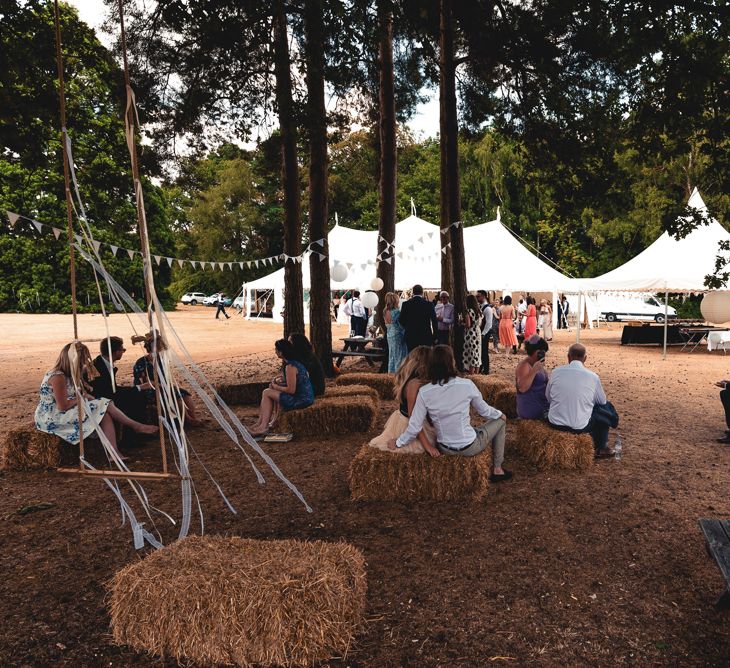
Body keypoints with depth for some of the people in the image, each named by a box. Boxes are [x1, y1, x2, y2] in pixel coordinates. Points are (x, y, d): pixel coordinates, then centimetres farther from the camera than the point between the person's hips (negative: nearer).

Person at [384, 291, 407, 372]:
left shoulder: (385, 312, 5)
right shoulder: (397, 312, -18)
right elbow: (401, 325, -12)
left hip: (389, 335, 8)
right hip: (397, 335, -8)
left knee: (391, 356, 14)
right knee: (399, 356, -1)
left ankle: (391, 371, 20)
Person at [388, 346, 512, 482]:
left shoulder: (424, 392, -16)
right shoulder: (466, 385, -20)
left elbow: (415, 427, -12)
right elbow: (484, 410, -3)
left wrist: (398, 443, 5)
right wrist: (499, 414, 19)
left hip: (445, 450, 3)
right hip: (470, 448, -3)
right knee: (500, 420, 23)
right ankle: (497, 469, 29)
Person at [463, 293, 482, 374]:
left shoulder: (468, 311, -14)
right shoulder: (479, 311, 7)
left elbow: (468, 325, -18)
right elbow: (480, 324, 13)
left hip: (470, 334, -6)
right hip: (478, 333, 7)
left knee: (471, 353, -1)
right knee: (477, 353, 11)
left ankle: (471, 374, 3)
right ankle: (476, 373, 18)